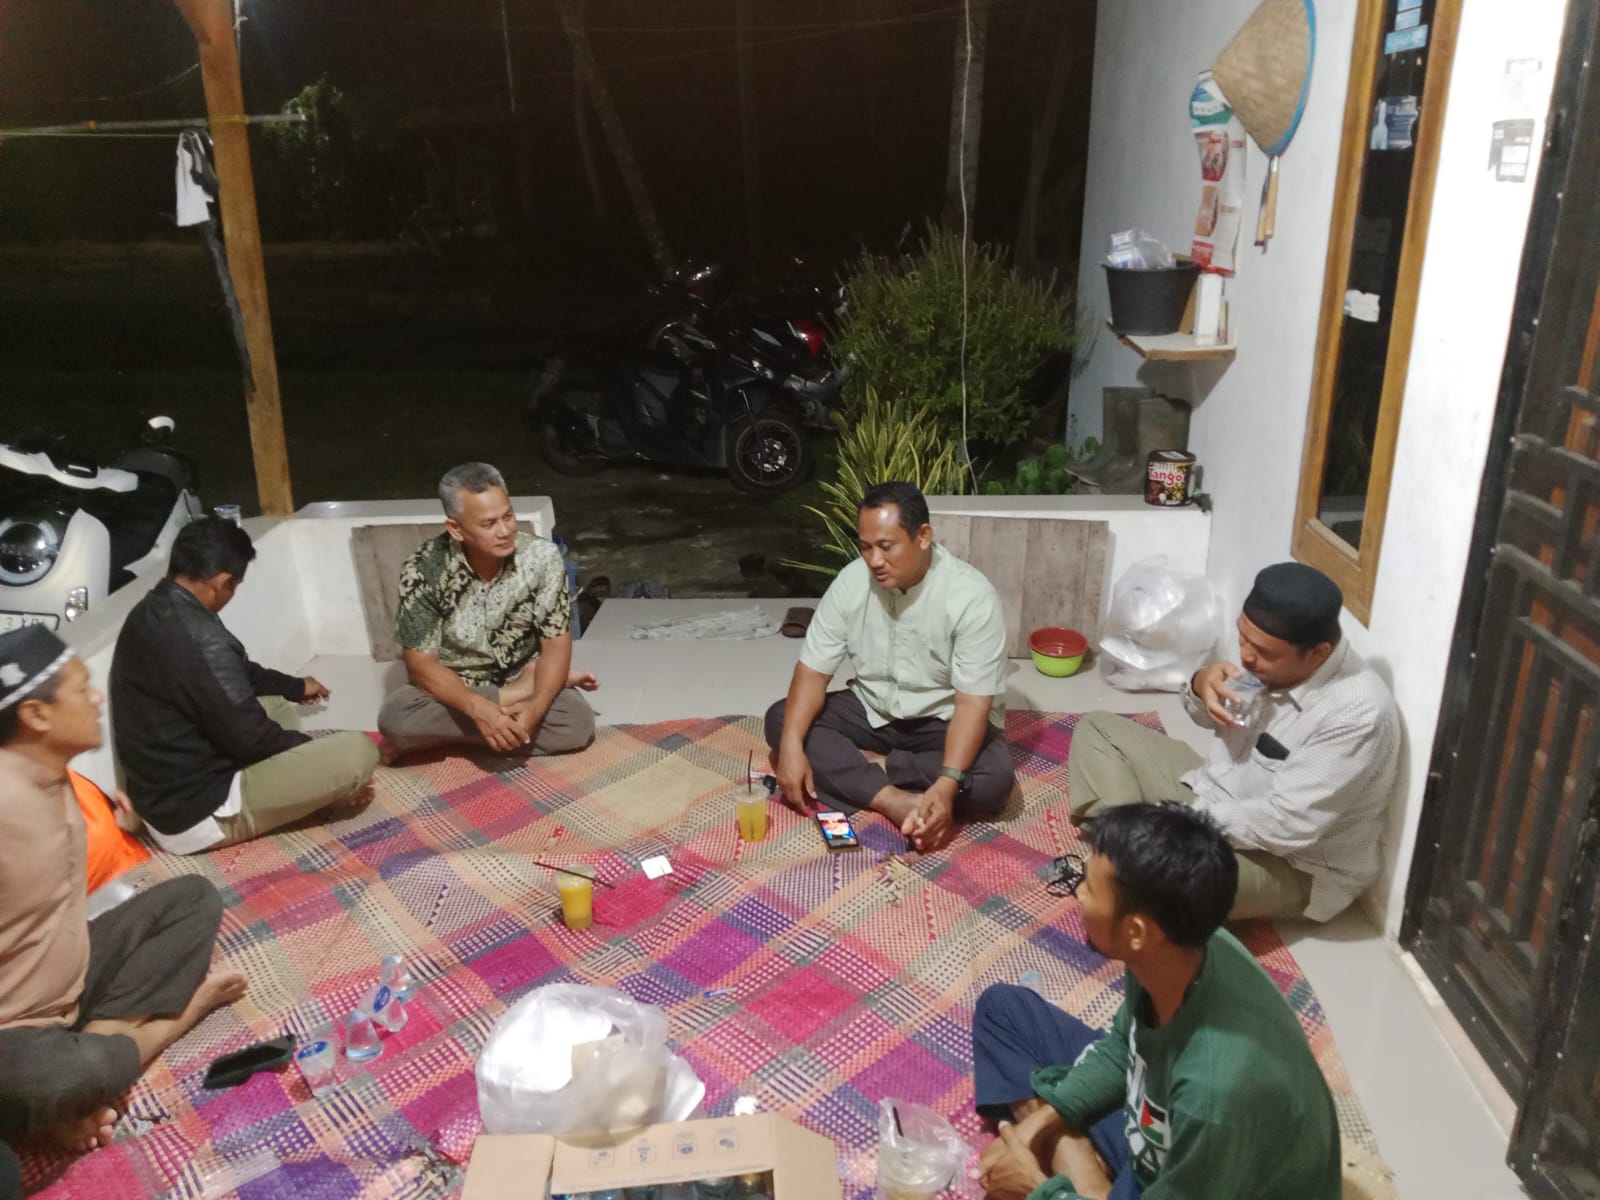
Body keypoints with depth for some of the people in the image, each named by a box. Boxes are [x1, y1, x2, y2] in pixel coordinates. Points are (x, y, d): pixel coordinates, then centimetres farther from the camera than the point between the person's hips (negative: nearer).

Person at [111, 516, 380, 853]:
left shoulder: (151, 612, 3)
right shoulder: (200, 638, -28)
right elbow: (249, 737, -21)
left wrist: (296, 686, 34)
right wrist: (325, 767, -3)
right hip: (200, 814, -10)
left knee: (275, 703, 27)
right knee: (359, 751, -17)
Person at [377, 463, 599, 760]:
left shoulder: (541, 557, -18)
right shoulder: (424, 569, -21)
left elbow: (556, 644, -14)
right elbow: (421, 664, -20)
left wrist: (536, 705, -34)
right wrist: (480, 709, -37)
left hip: (522, 679, 1)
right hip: (455, 691, -1)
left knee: (578, 722, -29)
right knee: (395, 719, -32)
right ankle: (521, 695, -15)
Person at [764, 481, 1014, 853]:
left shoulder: (971, 596, -24)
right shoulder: (851, 581, -13)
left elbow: (973, 703, -27)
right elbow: (813, 669, -12)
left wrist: (946, 785, -41)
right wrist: (792, 745, -28)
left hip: (943, 720, -3)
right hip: (872, 711, 4)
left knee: (993, 779, -33)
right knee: (780, 719, -18)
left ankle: (863, 766, -17)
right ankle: (898, 802, -28)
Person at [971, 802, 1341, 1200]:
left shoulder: (1220, 1090, -41)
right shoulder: (1179, 949, -20)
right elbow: (1125, 1045, 2)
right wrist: (1039, 1120, -5)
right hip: (1155, 1132, 7)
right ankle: (1073, 1155, -2)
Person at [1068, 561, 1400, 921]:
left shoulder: (1357, 714, -30)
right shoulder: (1271, 658, -7)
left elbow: (1284, 826, -32)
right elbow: (1211, 717, 11)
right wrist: (1202, 684, -14)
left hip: (1287, 863, -8)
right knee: (1096, 729, 6)